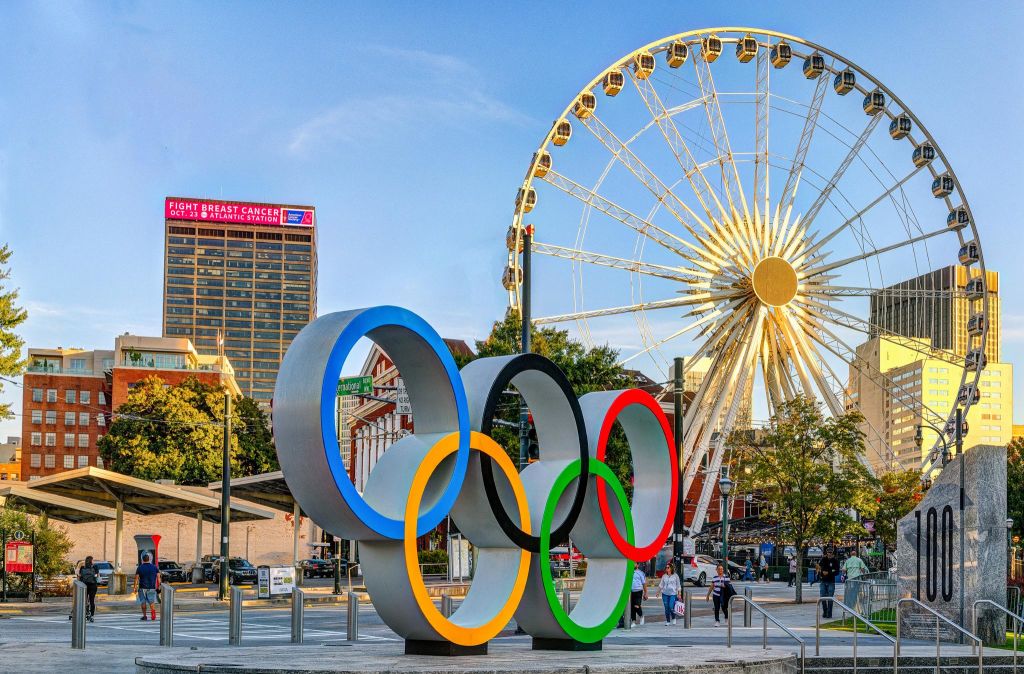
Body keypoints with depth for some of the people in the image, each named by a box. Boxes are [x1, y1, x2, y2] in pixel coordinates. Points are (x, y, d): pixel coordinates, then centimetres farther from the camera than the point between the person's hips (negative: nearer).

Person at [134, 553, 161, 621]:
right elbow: (158, 577, 1)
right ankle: (153, 612, -22)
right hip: (152, 587, 1)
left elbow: (136, 578, -5)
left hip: (142, 587, -1)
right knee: (152, 601, 3)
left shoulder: (139, 568, -1)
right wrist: (158, 586, 6)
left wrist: (135, 587, -2)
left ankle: (144, 616, 9)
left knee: (143, 602, 9)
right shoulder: (154, 567, 4)